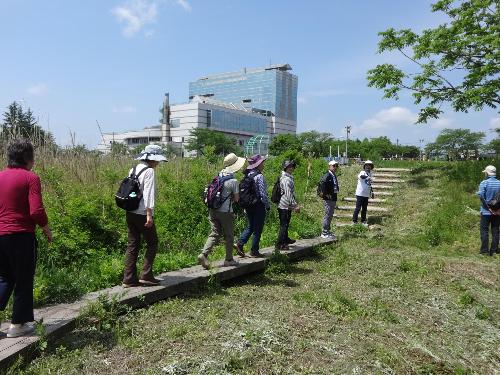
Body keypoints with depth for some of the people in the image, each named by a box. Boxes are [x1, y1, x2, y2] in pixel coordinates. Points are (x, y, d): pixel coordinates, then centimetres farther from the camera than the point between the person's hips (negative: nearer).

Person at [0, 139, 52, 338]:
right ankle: (18, 325, 19)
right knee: (23, 281, 10)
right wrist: (47, 230, -3)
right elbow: (36, 211, -19)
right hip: (21, 235, -6)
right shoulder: (30, 178, -11)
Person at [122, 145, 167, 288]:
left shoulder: (133, 169, 14)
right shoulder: (149, 171, -11)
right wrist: (149, 214, -20)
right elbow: (148, 194, -18)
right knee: (152, 243, 7)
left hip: (130, 213, 8)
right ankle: (146, 275, 4)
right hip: (142, 214, -8)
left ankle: (129, 279, 13)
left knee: (132, 245, 10)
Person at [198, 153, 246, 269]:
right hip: (225, 212, -5)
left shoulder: (218, 176, 4)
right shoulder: (233, 181, -14)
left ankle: (204, 254, -4)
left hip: (213, 210, 6)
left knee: (215, 234, 11)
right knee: (229, 236, 10)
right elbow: (236, 198, -7)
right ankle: (229, 260, 21)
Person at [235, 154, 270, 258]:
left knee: (250, 226, 20)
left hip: (248, 205, 7)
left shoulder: (247, 175, 5)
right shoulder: (259, 176, -17)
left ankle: (239, 243, 7)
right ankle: (254, 251, 14)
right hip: (259, 205, -7)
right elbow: (263, 194, -18)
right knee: (258, 229, 6)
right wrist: (268, 205, -5)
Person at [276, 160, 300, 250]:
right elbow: (288, 194, -24)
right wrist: (295, 205, -22)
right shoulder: (286, 179, -19)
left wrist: (295, 203, 24)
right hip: (285, 206, -10)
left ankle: (285, 239, 38)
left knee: (285, 224, 22)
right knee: (284, 225, -5)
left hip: (287, 206, 10)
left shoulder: (289, 178, 15)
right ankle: (279, 244, 0)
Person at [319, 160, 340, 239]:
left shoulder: (334, 176, 15)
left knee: (330, 215, 16)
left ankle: (327, 231, 26)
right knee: (327, 215, -6)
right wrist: (324, 193, -26)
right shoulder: (327, 175, -15)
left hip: (333, 198, 10)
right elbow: (322, 183, -30)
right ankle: (324, 233, 0)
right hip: (328, 198, -10)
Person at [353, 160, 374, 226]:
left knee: (364, 209, 11)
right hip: (360, 194, -7)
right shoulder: (362, 172, -11)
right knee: (358, 208, -4)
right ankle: (354, 221, 5)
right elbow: (361, 176, -38)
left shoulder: (370, 174, 13)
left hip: (366, 195, 7)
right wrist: (368, 177, -56)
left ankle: (363, 221, 20)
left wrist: (372, 192, 21)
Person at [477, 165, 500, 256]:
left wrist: (487, 206, -13)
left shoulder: (484, 183, -10)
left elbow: (481, 195, -21)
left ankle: (485, 250, 3)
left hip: (486, 211, -4)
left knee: (484, 230, 4)